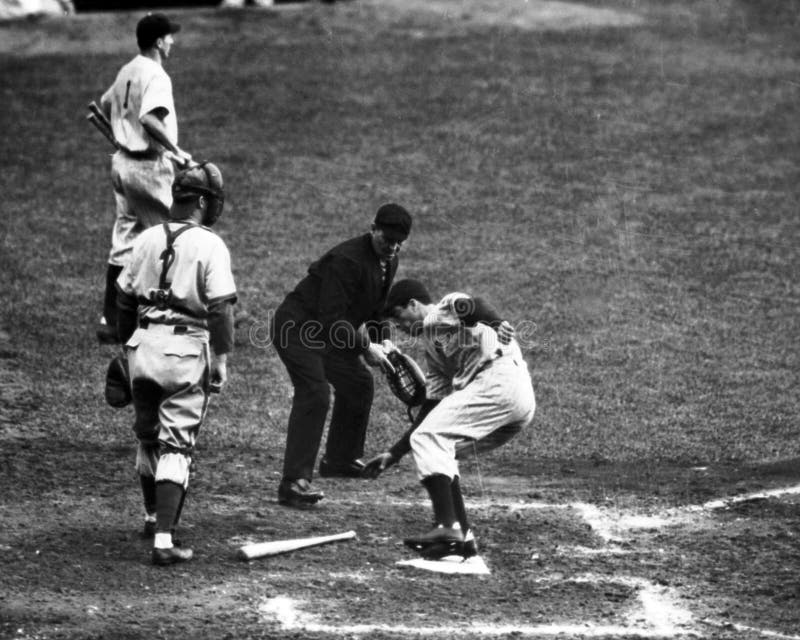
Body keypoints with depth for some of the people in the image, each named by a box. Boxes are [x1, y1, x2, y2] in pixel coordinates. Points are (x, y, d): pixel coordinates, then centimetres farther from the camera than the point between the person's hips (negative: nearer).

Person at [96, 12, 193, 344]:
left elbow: (105, 106, 26)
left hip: (122, 163, 9)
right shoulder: (156, 76, -16)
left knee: (124, 242, 10)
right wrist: (175, 150, -26)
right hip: (149, 165, -9)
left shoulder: (125, 72, 11)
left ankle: (111, 321, 10)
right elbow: (149, 119, -31)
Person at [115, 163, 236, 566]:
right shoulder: (210, 246, -9)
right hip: (186, 349, -5)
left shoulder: (147, 240, 7)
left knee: (147, 437, 22)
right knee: (175, 446, -3)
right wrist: (221, 359, -7)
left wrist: (126, 344, 23)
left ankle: (153, 517, 40)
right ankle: (164, 539, -11)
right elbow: (220, 307, -13)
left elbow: (124, 299, 12)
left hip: (144, 343, 5)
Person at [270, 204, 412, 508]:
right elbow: (332, 317, -29)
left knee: (359, 383, 20)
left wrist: (381, 341, 4)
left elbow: (375, 306, 17)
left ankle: (340, 460, 38)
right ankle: (294, 482, -31)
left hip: (326, 334, 10)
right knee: (315, 392, -25)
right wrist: (365, 347, -27)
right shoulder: (347, 260, -27)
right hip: (296, 327, -10)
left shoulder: (388, 261, 4)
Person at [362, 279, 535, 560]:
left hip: (500, 377, -9)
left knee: (428, 439, -12)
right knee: (438, 450, 16)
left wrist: (495, 323, -36)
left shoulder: (445, 309, 9)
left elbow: (474, 305, -15)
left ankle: (447, 527, -24)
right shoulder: (433, 350, 32)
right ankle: (462, 537, 8)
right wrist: (394, 454, 30)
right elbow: (430, 410, 31)